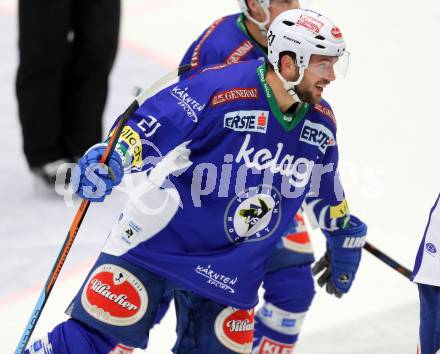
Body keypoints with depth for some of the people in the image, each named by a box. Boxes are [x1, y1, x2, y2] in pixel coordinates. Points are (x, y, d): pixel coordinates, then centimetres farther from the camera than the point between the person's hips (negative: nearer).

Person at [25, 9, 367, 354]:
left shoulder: (320, 123, 0)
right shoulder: (220, 89, -22)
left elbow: (324, 189, 18)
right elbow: (147, 127, -20)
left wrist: (345, 237, 28)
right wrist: (108, 159, -37)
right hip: (163, 233, -6)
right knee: (106, 323, -10)